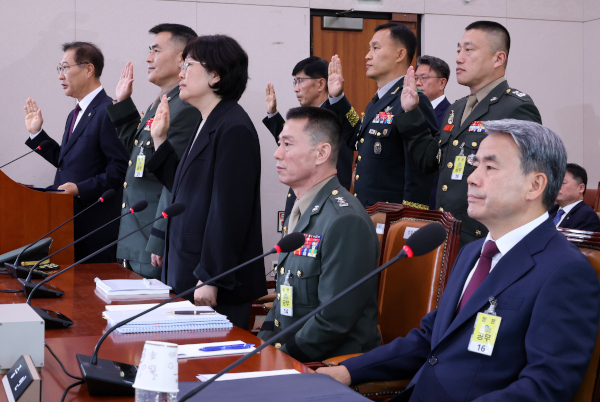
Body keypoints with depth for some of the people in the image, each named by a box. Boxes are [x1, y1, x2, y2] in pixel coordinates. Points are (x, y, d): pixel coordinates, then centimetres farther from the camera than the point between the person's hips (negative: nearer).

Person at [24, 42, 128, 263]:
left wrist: (81, 189, -22)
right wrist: (36, 133, 18)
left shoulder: (109, 112, -13)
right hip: (71, 221, 9)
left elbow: (119, 168, -19)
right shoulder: (75, 114, 19)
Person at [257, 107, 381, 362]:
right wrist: (262, 343, 7)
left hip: (334, 368, -8)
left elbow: (335, 320, -21)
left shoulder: (346, 221, -18)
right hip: (285, 353, 9)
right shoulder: (300, 213, 14)